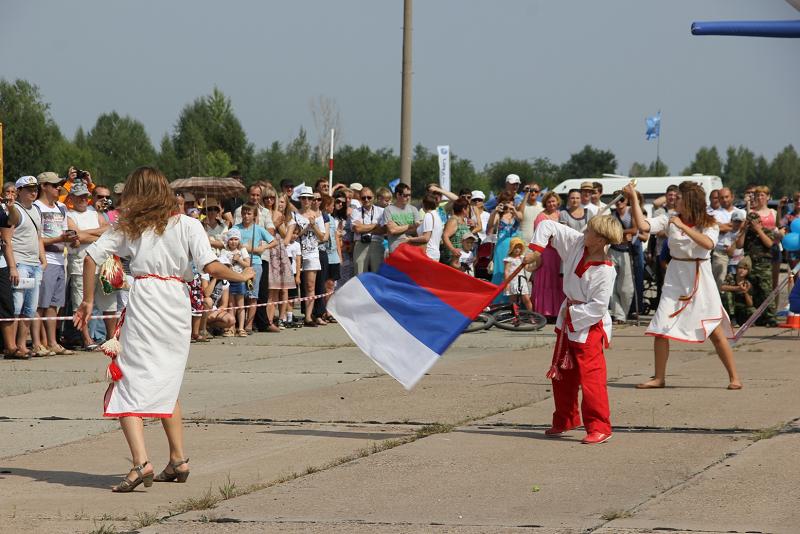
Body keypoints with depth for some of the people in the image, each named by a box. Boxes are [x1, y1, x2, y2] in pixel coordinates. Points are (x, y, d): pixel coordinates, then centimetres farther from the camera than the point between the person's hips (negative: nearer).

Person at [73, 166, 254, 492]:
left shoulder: (129, 227, 9)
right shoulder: (187, 225, 7)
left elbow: (91, 257, 4)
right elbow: (210, 267, -5)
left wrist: (88, 301, 13)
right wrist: (241, 276, 12)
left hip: (143, 305, -3)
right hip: (177, 309, 3)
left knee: (128, 388, -5)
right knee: (166, 386, 22)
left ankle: (141, 463, -24)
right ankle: (178, 461, 24)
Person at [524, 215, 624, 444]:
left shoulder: (605, 271, -25)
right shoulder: (577, 243, -5)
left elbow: (598, 307, -24)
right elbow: (548, 226, 3)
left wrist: (571, 314, -17)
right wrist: (536, 250, -7)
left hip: (589, 326, -9)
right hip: (568, 321, 9)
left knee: (591, 377, -10)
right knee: (561, 374, 19)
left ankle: (599, 427, -2)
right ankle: (565, 420, 35)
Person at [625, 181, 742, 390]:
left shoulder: (708, 224, -5)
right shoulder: (670, 220, 2)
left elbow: (708, 243, -25)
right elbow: (643, 225, -9)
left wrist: (683, 226, -27)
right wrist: (633, 198, -13)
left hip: (699, 278, -3)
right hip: (675, 278, 3)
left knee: (715, 330, -2)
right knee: (660, 329, -2)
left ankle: (734, 378, 7)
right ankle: (659, 378, 9)